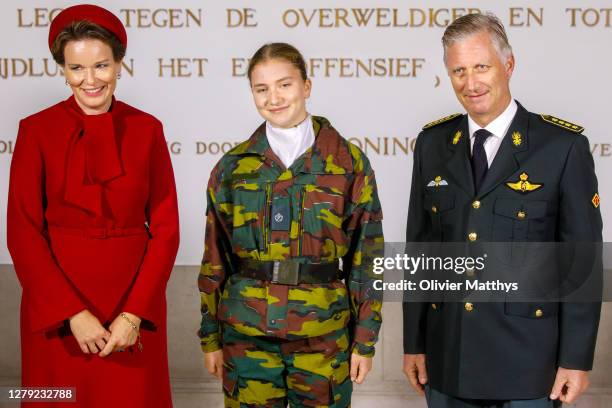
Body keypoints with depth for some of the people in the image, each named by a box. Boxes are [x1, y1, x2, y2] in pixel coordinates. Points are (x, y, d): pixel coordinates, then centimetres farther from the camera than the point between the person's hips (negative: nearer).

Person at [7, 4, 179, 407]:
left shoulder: (147, 129, 1)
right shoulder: (37, 130, -3)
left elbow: (165, 227, -1)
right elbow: (23, 232, -6)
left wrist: (135, 313, -11)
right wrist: (73, 313, -13)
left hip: (135, 303, 1)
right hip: (55, 308, -1)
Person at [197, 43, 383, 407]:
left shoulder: (349, 162, -2)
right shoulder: (233, 165, 2)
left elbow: (366, 257, 0)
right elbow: (215, 259, 7)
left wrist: (365, 340, -1)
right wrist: (210, 336, 6)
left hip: (324, 334, -1)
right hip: (246, 334, 1)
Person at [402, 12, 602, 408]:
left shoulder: (563, 146, -8)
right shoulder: (432, 144, 4)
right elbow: (418, 248, 6)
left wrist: (576, 359, -7)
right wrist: (413, 342, 6)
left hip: (527, 360, -3)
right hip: (446, 357, 3)